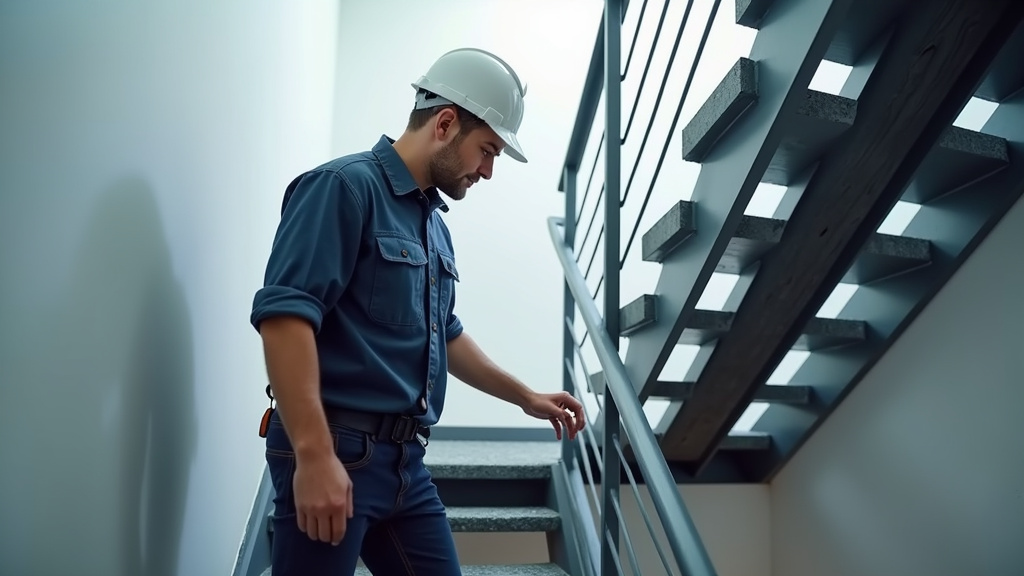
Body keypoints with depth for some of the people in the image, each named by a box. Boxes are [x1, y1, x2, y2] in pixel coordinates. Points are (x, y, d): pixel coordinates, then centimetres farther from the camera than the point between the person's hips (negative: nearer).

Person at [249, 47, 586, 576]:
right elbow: (284, 315, -20)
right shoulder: (345, 186, -10)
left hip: (405, 459, 8)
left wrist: (526, 398, 26)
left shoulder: (433, 222, 16)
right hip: (336, 453, -8)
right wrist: (314, 454, -26)